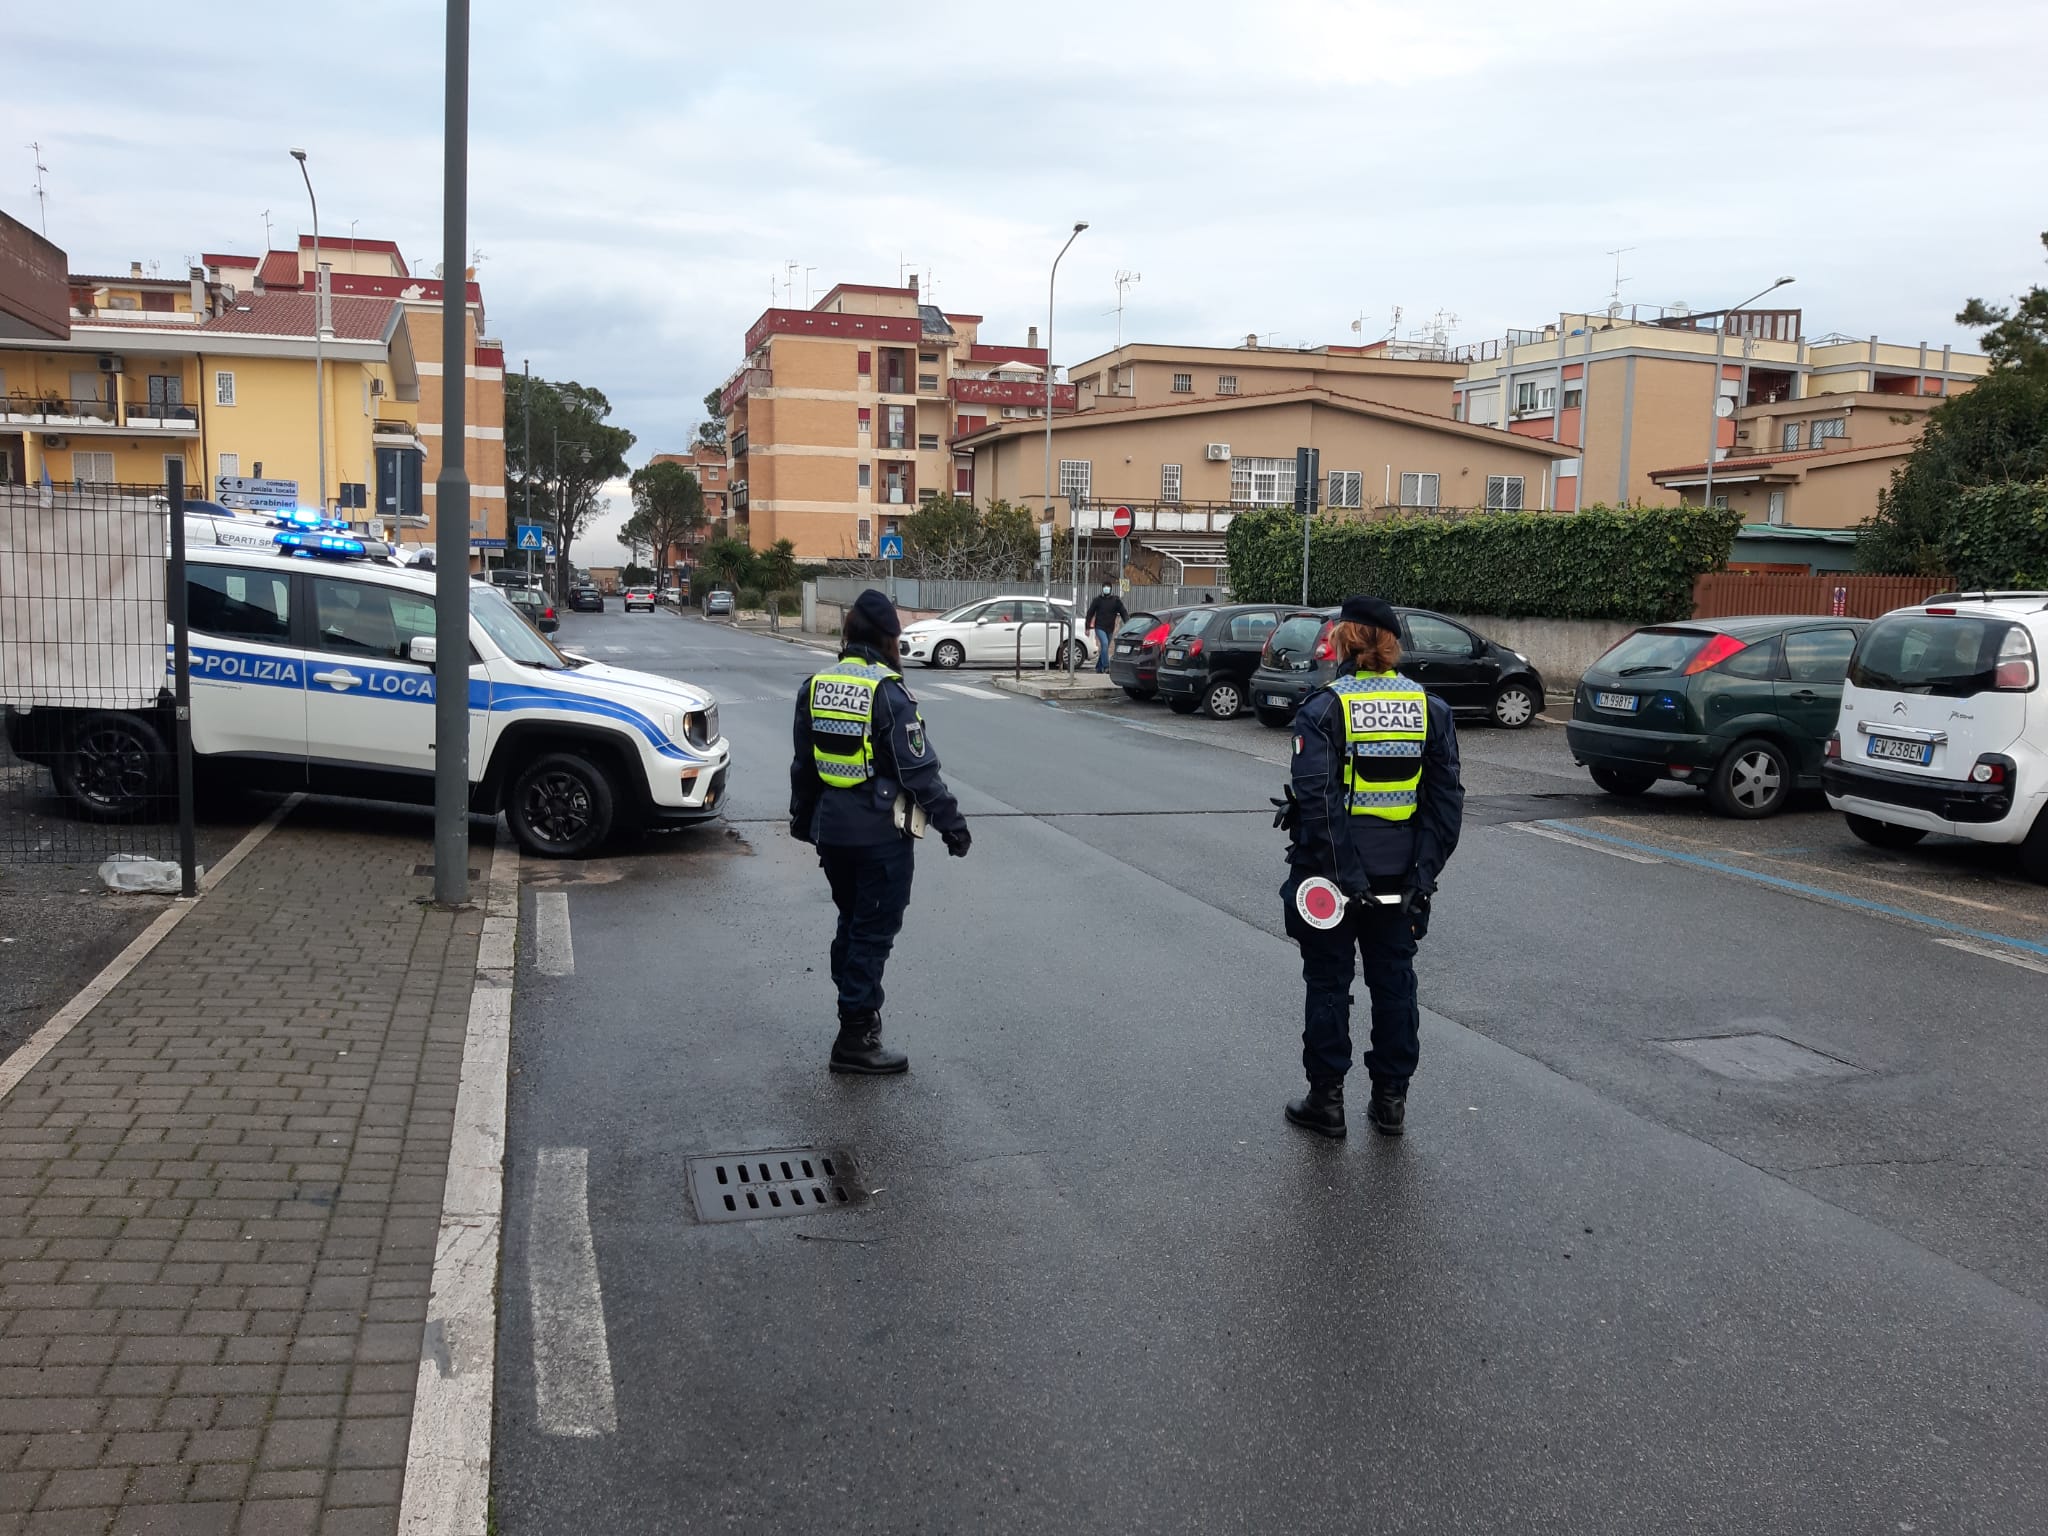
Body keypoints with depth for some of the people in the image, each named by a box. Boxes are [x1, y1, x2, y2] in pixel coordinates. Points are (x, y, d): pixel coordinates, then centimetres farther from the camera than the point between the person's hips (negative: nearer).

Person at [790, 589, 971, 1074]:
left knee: (852, 923, 20)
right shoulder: (888, 693, -16)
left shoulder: (815, 688, 4)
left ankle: (859, 1012, 30)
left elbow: (803, 764, 14)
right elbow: (919, 770, -16)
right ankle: (856, 1038, 3)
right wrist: (952, 824, -8)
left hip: (831, 830, 7)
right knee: (874, 930, 0)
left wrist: (802, 818, 26)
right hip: (880, 834, -7)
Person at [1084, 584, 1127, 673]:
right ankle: (1106, 667, -24)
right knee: (1104, 643, -22)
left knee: (1105, 648, 10)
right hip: (1099, 627, -3)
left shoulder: (1116, 600, 4)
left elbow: (1123, 613, 2)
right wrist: (1088, 627, 0)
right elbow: (1090, 613, 3)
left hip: (1110, 629, 3)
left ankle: (1099, 667, 24)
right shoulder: (1098, 599, 0)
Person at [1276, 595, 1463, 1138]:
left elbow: (1317, 797, -20)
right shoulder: (1430, 708, 2)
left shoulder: (1324, 707, -12)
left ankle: (1326, 1099, 16)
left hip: (1332, 870, -4)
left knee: (1328, 982, 8)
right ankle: (1391, 1100, 22)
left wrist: (1339, 872, -17)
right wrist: (1424, 870, -1)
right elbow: (1446, 798, -1)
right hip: (1398, 874, 4)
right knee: (1394, 981, 14)